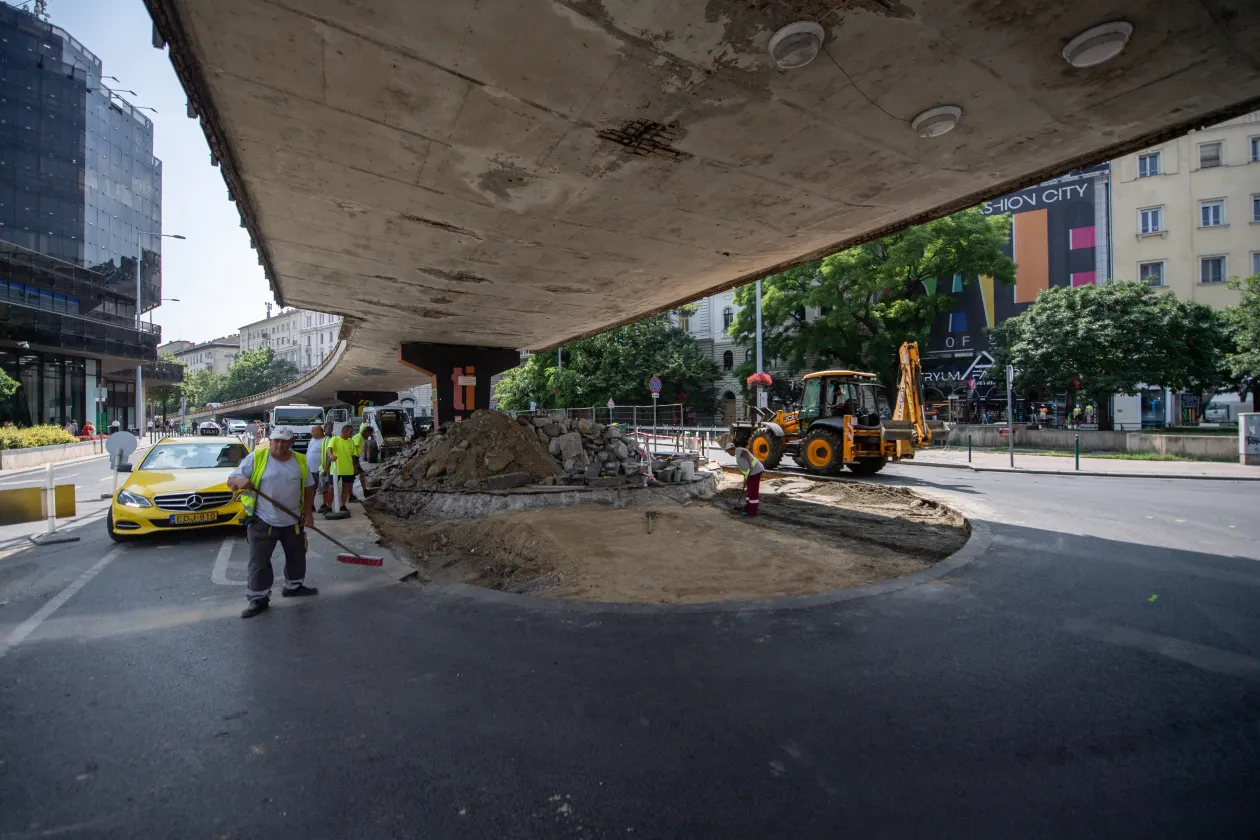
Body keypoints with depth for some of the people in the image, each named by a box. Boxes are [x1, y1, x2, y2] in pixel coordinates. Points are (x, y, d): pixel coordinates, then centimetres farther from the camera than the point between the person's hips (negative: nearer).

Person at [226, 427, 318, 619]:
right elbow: (231, 481, -9)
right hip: (262, 522, -3)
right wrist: (239, 481, -34)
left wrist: (308, 512, 0)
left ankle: (294, 586, 38)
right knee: (259, 562, 1)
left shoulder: (300, 461, 0)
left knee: (297, 557, 17)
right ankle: (258, 598, 16)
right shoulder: (255, 458, -10)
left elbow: (308, 487, 8)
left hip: (293, 521, 4)